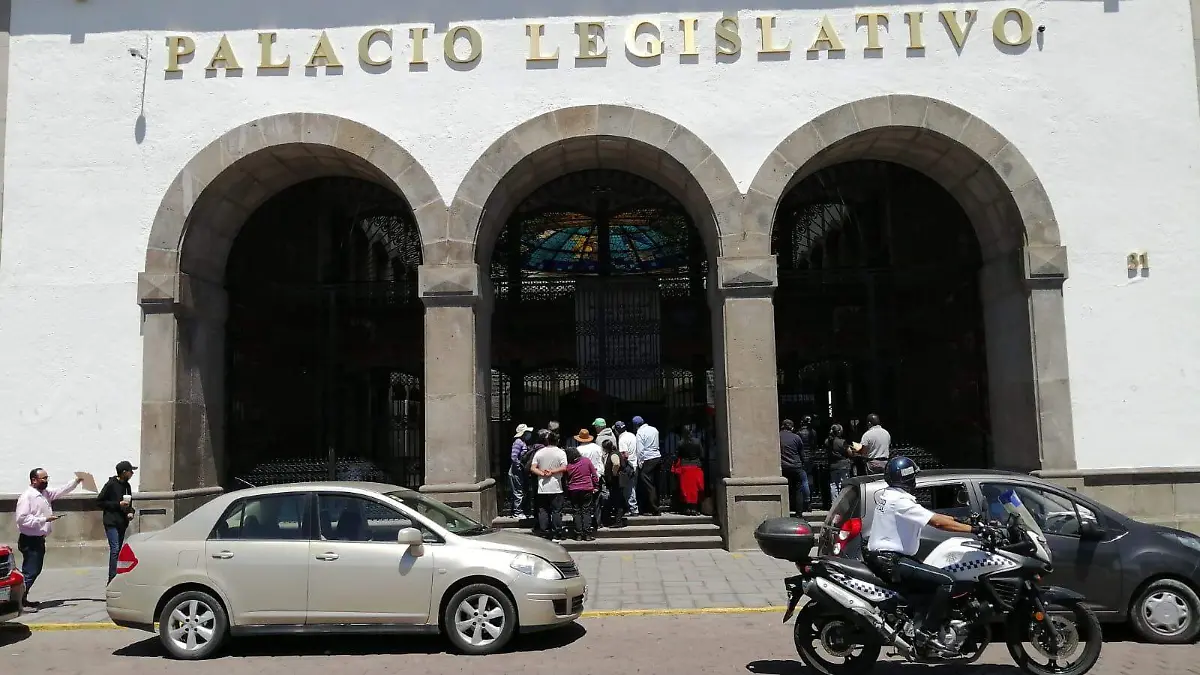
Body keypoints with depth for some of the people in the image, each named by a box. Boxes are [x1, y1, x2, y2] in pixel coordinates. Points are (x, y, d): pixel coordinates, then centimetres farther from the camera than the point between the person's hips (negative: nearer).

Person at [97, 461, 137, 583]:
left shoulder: (127, 485, 12)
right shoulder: (111, 484, -9)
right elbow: (99, 501, -8)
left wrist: (130, 512, 3)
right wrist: (118, 504, -15)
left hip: (122, 522, 7)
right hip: (111, 522, -7)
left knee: (118, 550, 10)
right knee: (115, 549, -15)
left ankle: (115, 580, 17)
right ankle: (112, 580, -15)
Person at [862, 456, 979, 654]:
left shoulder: (886, 495, 13)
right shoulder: (900, 501, -18)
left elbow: (929, 516, 16)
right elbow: (937, 522, -21)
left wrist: (959, 519, 13)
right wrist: (973, 529, -16)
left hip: (879, 557, 11)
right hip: (890, 561, -11)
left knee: (931, 579, 23)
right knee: (946, 582, -14)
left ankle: (918, 621, 19)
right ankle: (927, 632, -13)